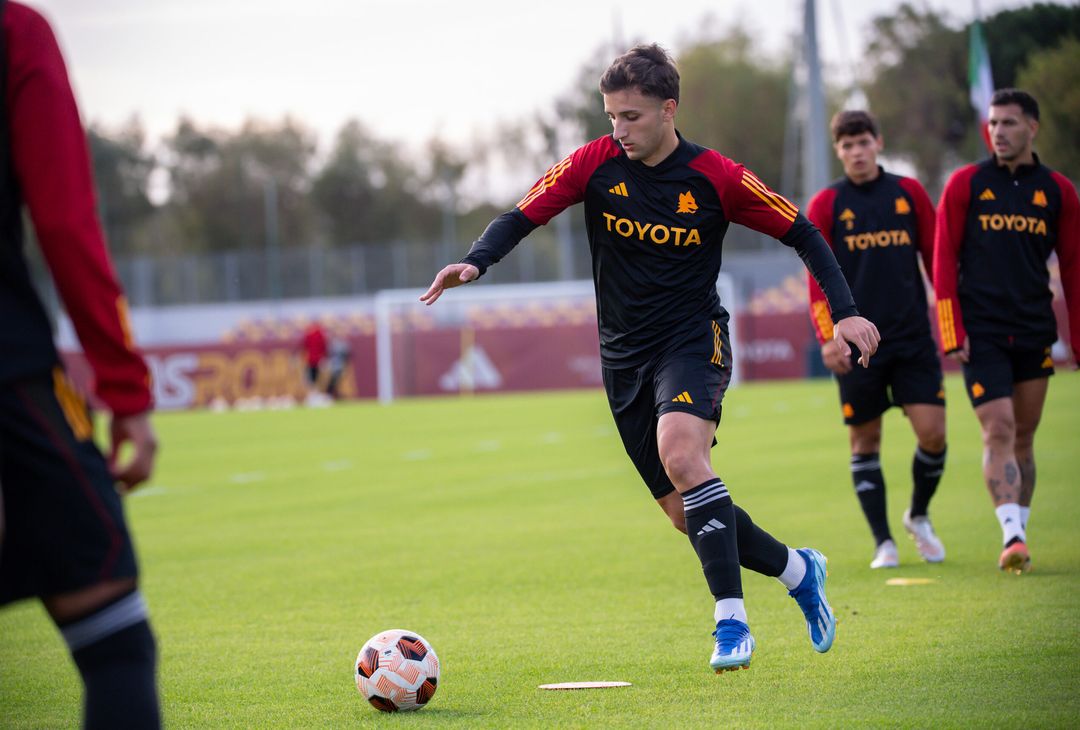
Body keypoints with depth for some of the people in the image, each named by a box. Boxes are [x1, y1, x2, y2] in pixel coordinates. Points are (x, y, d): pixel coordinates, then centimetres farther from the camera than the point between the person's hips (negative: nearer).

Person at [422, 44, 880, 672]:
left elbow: (802, 234, 0)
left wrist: (845, 311, -10)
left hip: (694, 338, -4)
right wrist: (475, 263, -26)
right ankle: (799, 572, 29)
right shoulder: (598, 163, -3)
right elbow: (523, 216, -6)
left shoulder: (716, 178, -9)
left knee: (679, 453, -33)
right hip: (625, 355, 4)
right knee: (685, 514, 5)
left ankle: (731, 621, -30)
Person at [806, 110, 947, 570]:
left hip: (913, 337, 1)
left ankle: (918, 515, 20)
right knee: (865, 442, 2)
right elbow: (818, 278, 0)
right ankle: (883, 542, 12)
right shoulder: (825, 205, 2)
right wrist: (827, 338, -10)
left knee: (933, 432, -7)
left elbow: (936, 259, 12)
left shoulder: (909, 193, 8)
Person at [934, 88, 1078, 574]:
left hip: (1034, 333, 3)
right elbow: (944, 261, 0)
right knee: (998, 432, -13)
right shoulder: (966, 184, 1)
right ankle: (1012, 536, -20)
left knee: (1024, 437, 8)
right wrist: (952, 334, -7)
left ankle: (1018, 534, 16)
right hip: (981, 334, -2)